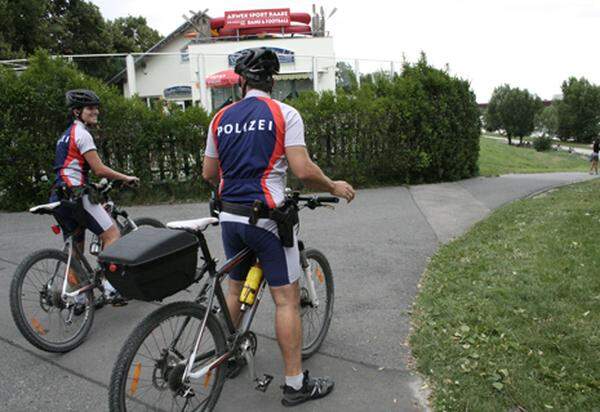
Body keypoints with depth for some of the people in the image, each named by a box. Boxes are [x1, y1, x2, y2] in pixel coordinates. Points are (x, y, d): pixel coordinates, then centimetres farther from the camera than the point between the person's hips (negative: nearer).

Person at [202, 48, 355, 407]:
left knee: (235, 288, 22)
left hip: (230, 216, 6)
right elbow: (303, 170, -17)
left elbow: (208, 173, 13)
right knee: (287, 298, 3)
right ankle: (296, 383, 11)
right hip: (266, 217, -6)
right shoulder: (284, 113, -7)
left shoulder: (221, 118, 8)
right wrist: (334, 187, 0)